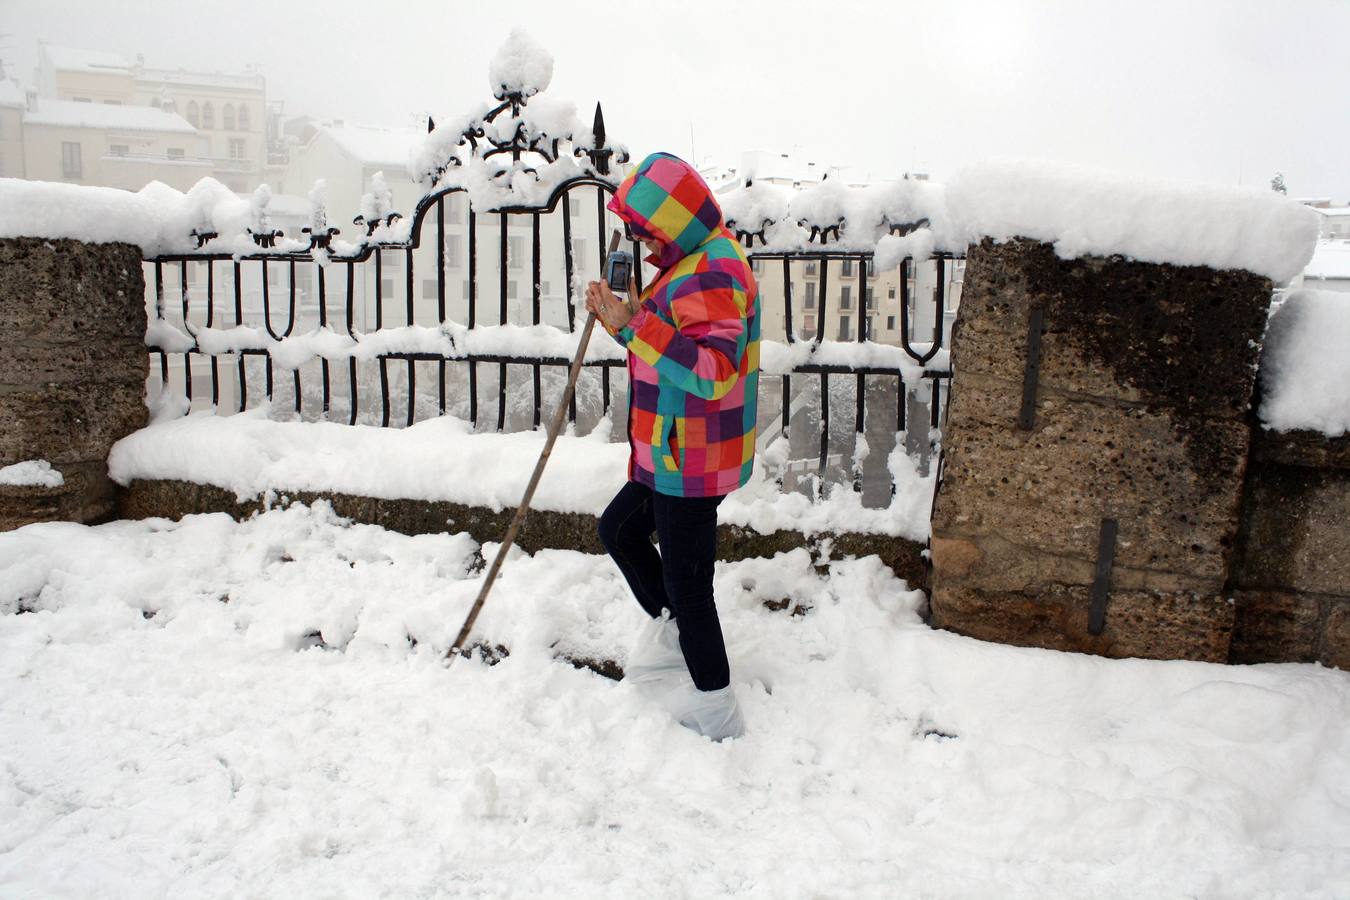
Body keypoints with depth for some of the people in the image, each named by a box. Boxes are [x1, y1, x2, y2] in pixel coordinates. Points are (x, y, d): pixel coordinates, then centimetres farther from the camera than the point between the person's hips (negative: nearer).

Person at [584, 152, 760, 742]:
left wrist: (635, 326, -30)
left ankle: (716, 718, 14)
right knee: (619, 530, 25)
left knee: (685, 583, 0)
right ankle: (671, 630, 38)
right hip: (671, 455, 11)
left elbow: (713, 371, -33)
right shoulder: (692, 263, 13)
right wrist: (631, 320, 1)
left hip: (692, 464, -11)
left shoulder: (712, 273, -22)